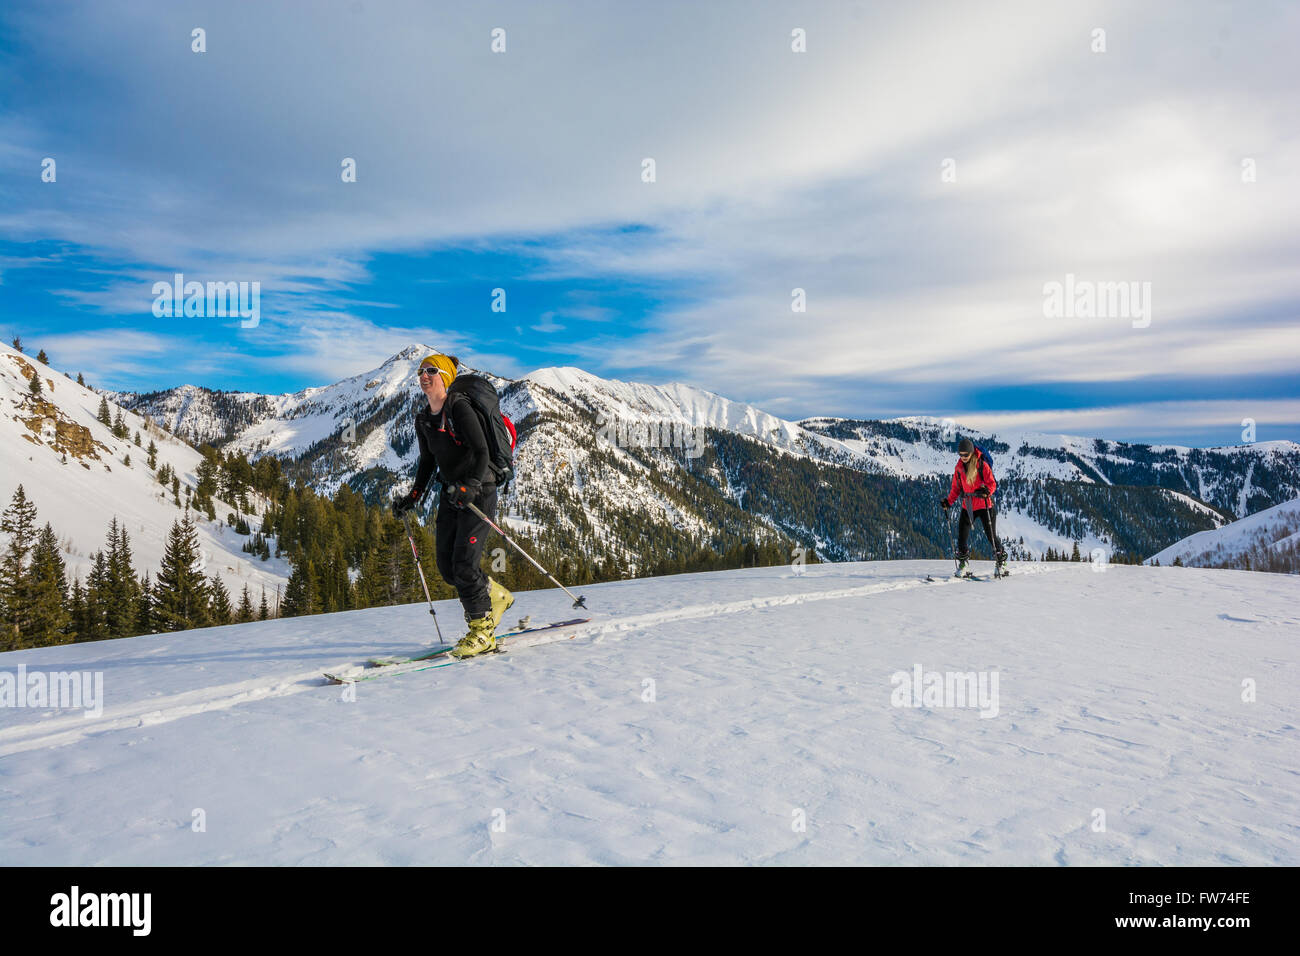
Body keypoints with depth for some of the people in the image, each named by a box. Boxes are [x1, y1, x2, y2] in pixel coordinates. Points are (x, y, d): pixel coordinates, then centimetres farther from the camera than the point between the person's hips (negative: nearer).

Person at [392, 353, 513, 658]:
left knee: (464, 564, -13)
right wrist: (413, 496, 13)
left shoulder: (460, 407, -14)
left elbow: (482, 452, -19)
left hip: (478, 491, -8)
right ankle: (497, 598, 28)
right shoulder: (423, 419, 9)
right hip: (450, 493, 8)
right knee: (447, 568, 4)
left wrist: (471, 486, -32)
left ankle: (482, 633, 0)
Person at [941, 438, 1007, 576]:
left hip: (984, 504, -4)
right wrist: (948, 501, 3)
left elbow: (992, 483, -9)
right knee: (962, 534, -2)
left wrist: (986, 491, -30)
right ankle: (962, 563, 11)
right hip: (967, 505, 4)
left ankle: (1001, 561, 16)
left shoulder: (982, 465, -9)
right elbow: (956, 488, 14)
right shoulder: (959, 467, 5)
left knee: (991, 535, -1)